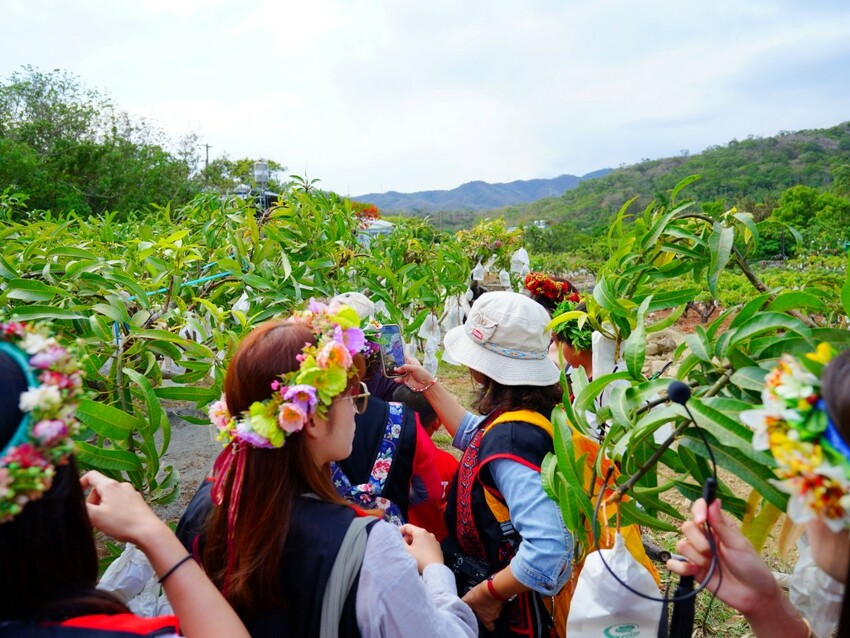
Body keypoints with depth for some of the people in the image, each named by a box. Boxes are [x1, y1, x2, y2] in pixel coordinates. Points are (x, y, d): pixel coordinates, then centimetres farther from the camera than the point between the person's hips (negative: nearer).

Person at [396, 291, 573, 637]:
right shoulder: (525, 412, -6)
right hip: (487, 568, 8)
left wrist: (485, 595, -26)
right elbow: (473, 435, 15)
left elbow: (549, 548, -41)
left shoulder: (509, 440, -34)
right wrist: (428, 385, 14)